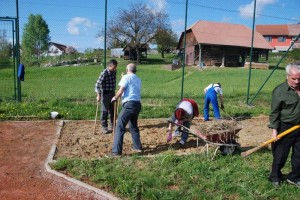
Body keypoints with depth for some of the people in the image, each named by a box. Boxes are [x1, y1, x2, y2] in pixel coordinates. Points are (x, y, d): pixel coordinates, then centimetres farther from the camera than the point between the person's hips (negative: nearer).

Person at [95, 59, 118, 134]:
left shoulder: (114, 72, 1)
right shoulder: (104, 73, -20)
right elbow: (97, 84, -22)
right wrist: (98, 95, -27)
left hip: (112, 93, 7)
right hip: (105, 94, -7)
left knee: (112, 110, 14)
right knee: (104, 111, 0)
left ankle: (112, 125, 27)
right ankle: (104, 127, 10)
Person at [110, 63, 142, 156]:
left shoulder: (126, 77, -2)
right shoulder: (138, 79, 19)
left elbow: (121, 91, -10)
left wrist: (115, 98, 8)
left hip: (129, 104, -7)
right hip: (137, 104, 8)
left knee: (120, 127, -6)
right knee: (133, 126, 23)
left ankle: (116, 151, -10)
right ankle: (138, 147, 29)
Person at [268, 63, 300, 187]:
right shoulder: (280, 91, -16)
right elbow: (274, 112, -14)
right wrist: (274, 130, -17)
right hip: (285, 128, -5)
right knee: (280, 155, 7)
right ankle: (275, 177, 26)